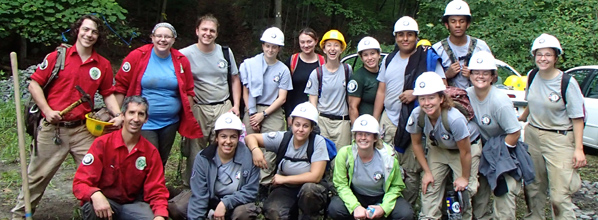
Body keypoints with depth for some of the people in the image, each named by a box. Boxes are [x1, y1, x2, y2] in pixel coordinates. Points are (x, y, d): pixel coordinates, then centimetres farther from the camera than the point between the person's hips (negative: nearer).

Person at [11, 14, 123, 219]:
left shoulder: (103, 65, 6)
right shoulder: (57, 56, -3)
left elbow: (108, 94, 13)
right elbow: (34, 84, -2)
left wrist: (118, 115, -4)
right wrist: (47, 111, -12)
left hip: (83, 130, 2)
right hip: (52, 128, -2)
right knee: (37, 176, 9)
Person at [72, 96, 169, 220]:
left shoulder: (151, 152, -2)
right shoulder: (102, 144, -11)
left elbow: (156, 190, -2)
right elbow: (80, 183, -13)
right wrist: (96, 195, -38)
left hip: (132, 205, 1)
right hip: (104, 202, -1)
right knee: (92, 206, -35)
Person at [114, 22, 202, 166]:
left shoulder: (181, 61, 1)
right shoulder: (137, 56, -6)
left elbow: (188, 91, 9)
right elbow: (121, 86, -2)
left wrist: (188, 117, 5)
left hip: (170, 122, 3)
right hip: (144, 122, -3)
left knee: (162, 161, 15)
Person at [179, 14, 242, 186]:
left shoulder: (226, 52, 6)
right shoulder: (186, 54, -3)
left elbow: (235, 80, 13)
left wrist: (236, 105, 5)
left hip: (224, 107, 3)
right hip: (198, 109, -2)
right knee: (195, 151, 4)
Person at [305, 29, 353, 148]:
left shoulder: (347, 70, 7)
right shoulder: (316, 73, 2)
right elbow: (313, 101, 2)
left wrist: (353, 119, 11)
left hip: (342, 121, 1)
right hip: (322, 120, -1)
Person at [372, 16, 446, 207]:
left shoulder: (429, 57, 2)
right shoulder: (389, 60, 16)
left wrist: (416, 93, -15)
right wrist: (374, 122, 12)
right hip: (389, 120, 4)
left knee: (411, 170, -3)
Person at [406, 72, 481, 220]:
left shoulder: (454, 118, -39)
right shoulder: (416, 115, -27)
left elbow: (465, 152, -24)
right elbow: (417, 144, -8)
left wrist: (465, 177, -11)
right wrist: (427, 172, -4)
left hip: (468, 145, -3)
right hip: (438, 148, 4)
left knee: (462, 190, -8)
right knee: (429, 187, -3)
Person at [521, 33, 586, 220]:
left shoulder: (567, 83, -12)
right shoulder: (533, 77, 4)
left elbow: (577, 118, -11)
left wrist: (578, 149, -15)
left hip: (559, 139, -5)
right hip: (532, 135, 6)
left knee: (559, 195, -10)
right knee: (533, 187, 14)